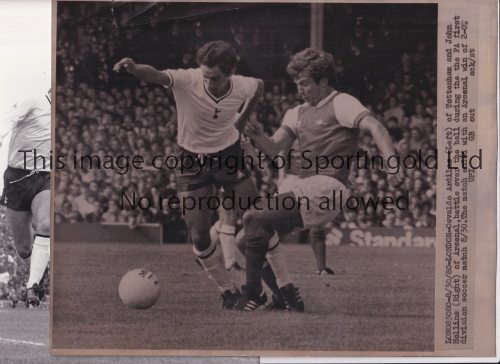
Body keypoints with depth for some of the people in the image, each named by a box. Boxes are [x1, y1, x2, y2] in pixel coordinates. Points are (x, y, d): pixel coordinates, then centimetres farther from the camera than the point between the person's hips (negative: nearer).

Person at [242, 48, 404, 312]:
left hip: (327, 189, -8)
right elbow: (274, 149, 13)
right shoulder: (298, 114, 23)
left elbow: (374, 127, -14)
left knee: (255, 221, -21)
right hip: (304, 189, 8)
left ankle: (253, 294, -14)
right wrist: (257, 135, -9)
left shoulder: (341, 104, 0)